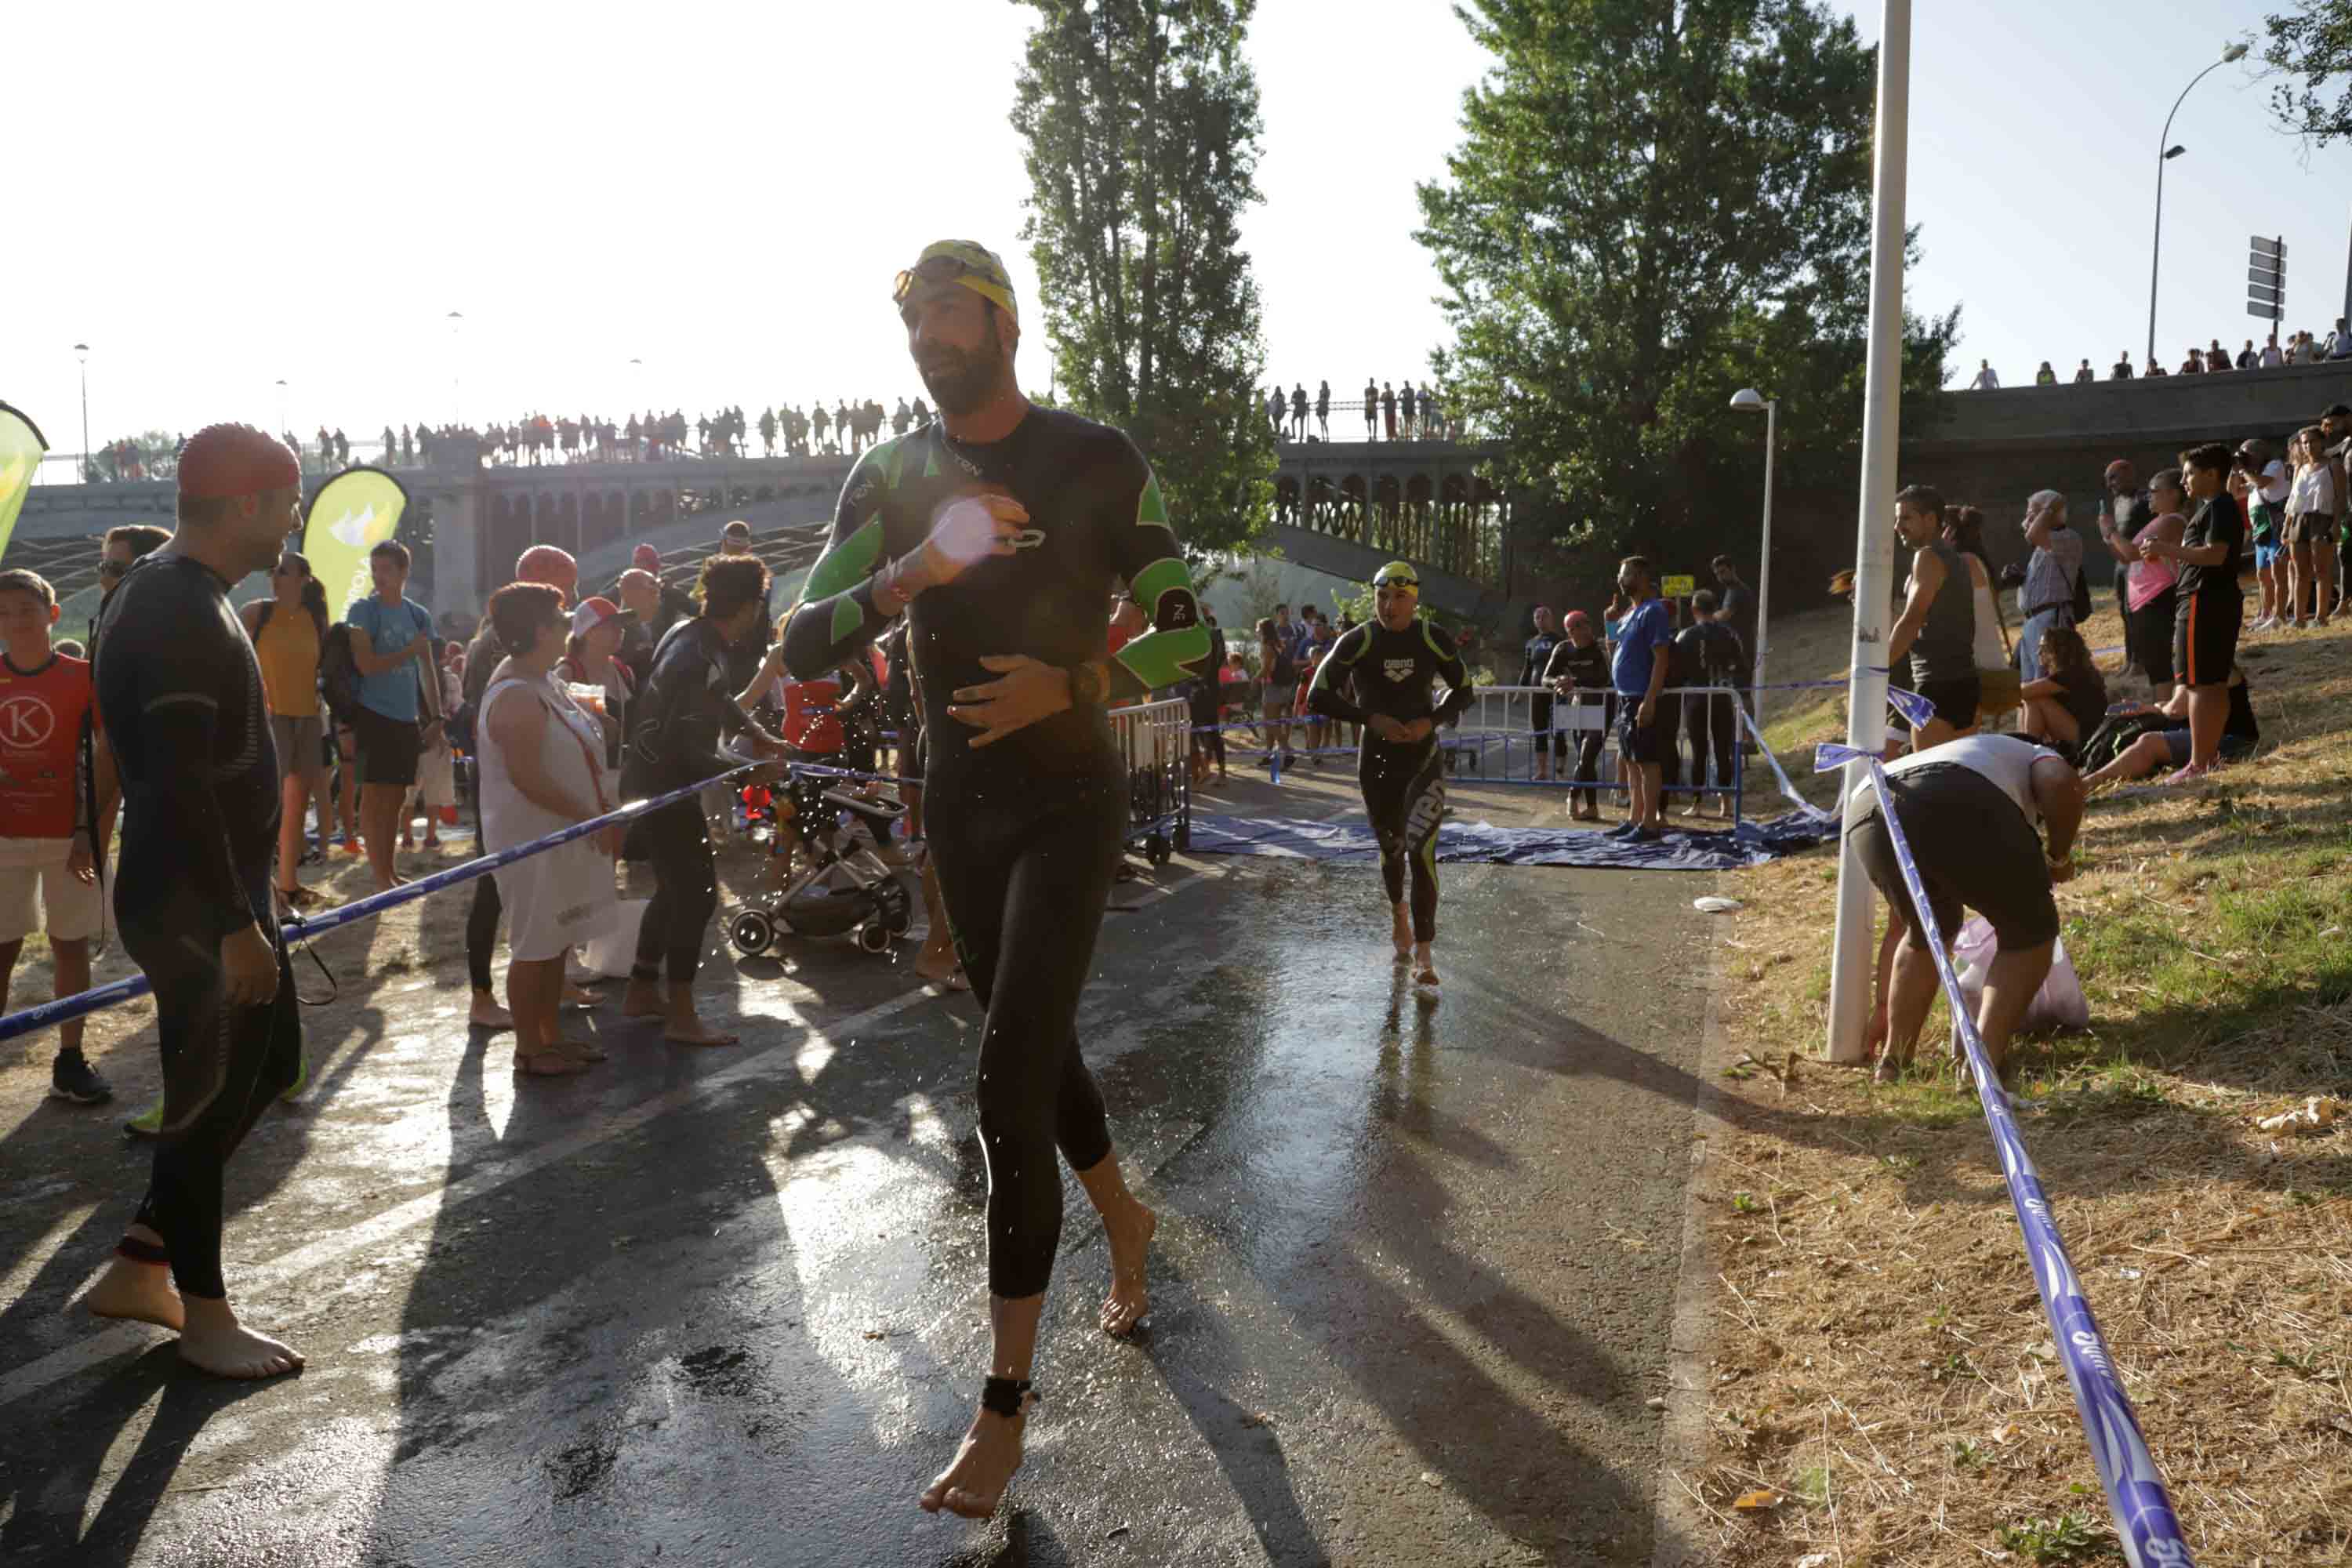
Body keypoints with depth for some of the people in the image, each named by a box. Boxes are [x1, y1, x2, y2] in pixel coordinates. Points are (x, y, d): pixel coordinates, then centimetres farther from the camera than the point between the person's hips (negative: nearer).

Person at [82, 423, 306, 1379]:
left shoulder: (185, 599, 12)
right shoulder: (176, 612, -21)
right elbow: (181, 785, -26)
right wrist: (235, 925, -24)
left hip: (220, 892, 10)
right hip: (192, 906, -10)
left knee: (266, 1063, 17)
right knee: (208, 1095, 2)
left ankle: (141, 1263, 27)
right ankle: (203, 1315, 19)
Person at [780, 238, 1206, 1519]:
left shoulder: (1096, 462, -6)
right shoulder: (890, 479, 4)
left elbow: (1184, 634, -4)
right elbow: (802, 645, -3)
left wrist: (1070, 686, -21)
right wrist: (907, 574, -22)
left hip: (1070, 800, -5)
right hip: (959, 804, 5)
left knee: (1010, 1085, -12)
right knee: (1036, 1049, 17)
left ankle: (1005, 1403, -2)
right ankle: (1123, 1219, 45)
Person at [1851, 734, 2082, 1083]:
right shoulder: (2037, 757, 37)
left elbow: (1899, 927, 48)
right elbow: (2059, 782, 7)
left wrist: (1884, 1006, 56)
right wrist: (2059, 856, 23)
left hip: (1867, 814, 5)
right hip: (1957, 802, -5)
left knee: (1927, 933, 32)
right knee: (2030, 932, 19)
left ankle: (1893, 1063, 33)